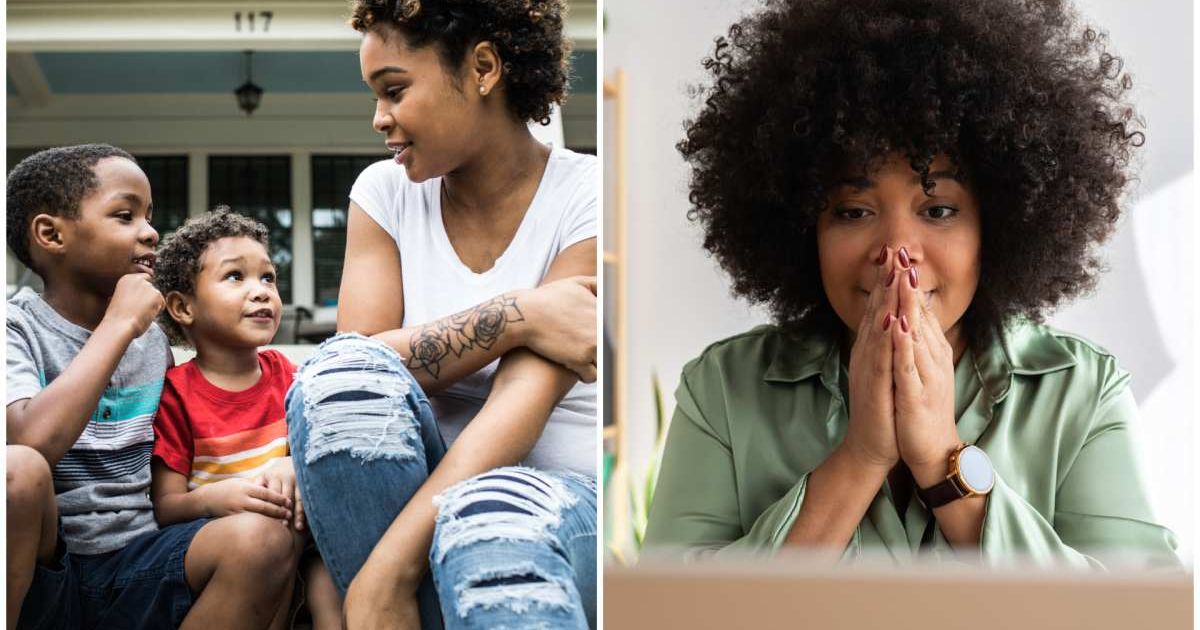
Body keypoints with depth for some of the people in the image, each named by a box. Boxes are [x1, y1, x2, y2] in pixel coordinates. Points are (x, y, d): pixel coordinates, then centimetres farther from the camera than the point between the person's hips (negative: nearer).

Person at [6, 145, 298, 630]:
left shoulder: (153, 340, 12)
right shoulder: (18, 328, -4)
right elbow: (35, 443, -25)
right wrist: (118, 325, -16)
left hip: (133, 568, 5)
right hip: (36, 573, -4)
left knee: (262, 538, -23)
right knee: (17, 470, -34)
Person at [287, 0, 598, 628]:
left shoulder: (585, 195, -8)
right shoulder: (386, 191, 5)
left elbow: (525, 399, -21)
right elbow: (360, 367, -8)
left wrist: (388, 568, -32)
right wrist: (519, 315, -19)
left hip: (568, 496, -4)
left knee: (487, 518, -39)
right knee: (341, 370, -26)